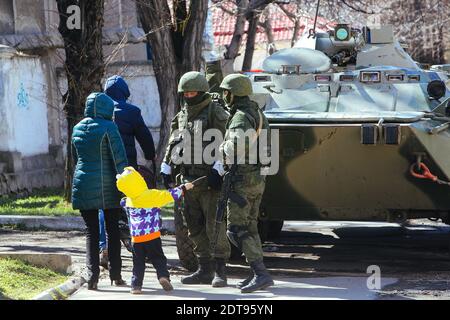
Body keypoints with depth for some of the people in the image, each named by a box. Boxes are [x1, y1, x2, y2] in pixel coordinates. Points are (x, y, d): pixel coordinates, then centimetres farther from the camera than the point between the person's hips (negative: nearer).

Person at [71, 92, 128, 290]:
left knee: (91, 232, 6)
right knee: (113, 230, 9)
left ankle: (92, 277, -5)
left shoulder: (78, 129, 7)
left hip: (83, 184, 3)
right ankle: (115, 275, 11)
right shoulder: (108, 127, -9)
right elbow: (119, 158, -12)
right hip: (106, 186, -3)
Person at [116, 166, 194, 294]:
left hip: (136, 238, 3)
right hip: (152, 236, -3)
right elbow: (169, 195, -4)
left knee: (138, 262, 10)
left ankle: (136, 285, 4)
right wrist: (183, 188, 8)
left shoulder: (128, 200, 2)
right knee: (158, 258, 7)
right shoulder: (152, 195, -10)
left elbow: (123, 204, 24)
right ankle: (163, 276, -14)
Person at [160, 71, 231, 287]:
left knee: (215, 225, -9)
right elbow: (173, 145, 23)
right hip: (189, 179, 7)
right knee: (195, 228, 8)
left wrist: (218, 171, -19)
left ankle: (220, 271, -6)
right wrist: (166, 169, 17)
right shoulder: (182, 116, 16)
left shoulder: (215, 113, -5)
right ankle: (205, 270, 15)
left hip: (210, 180, -7)